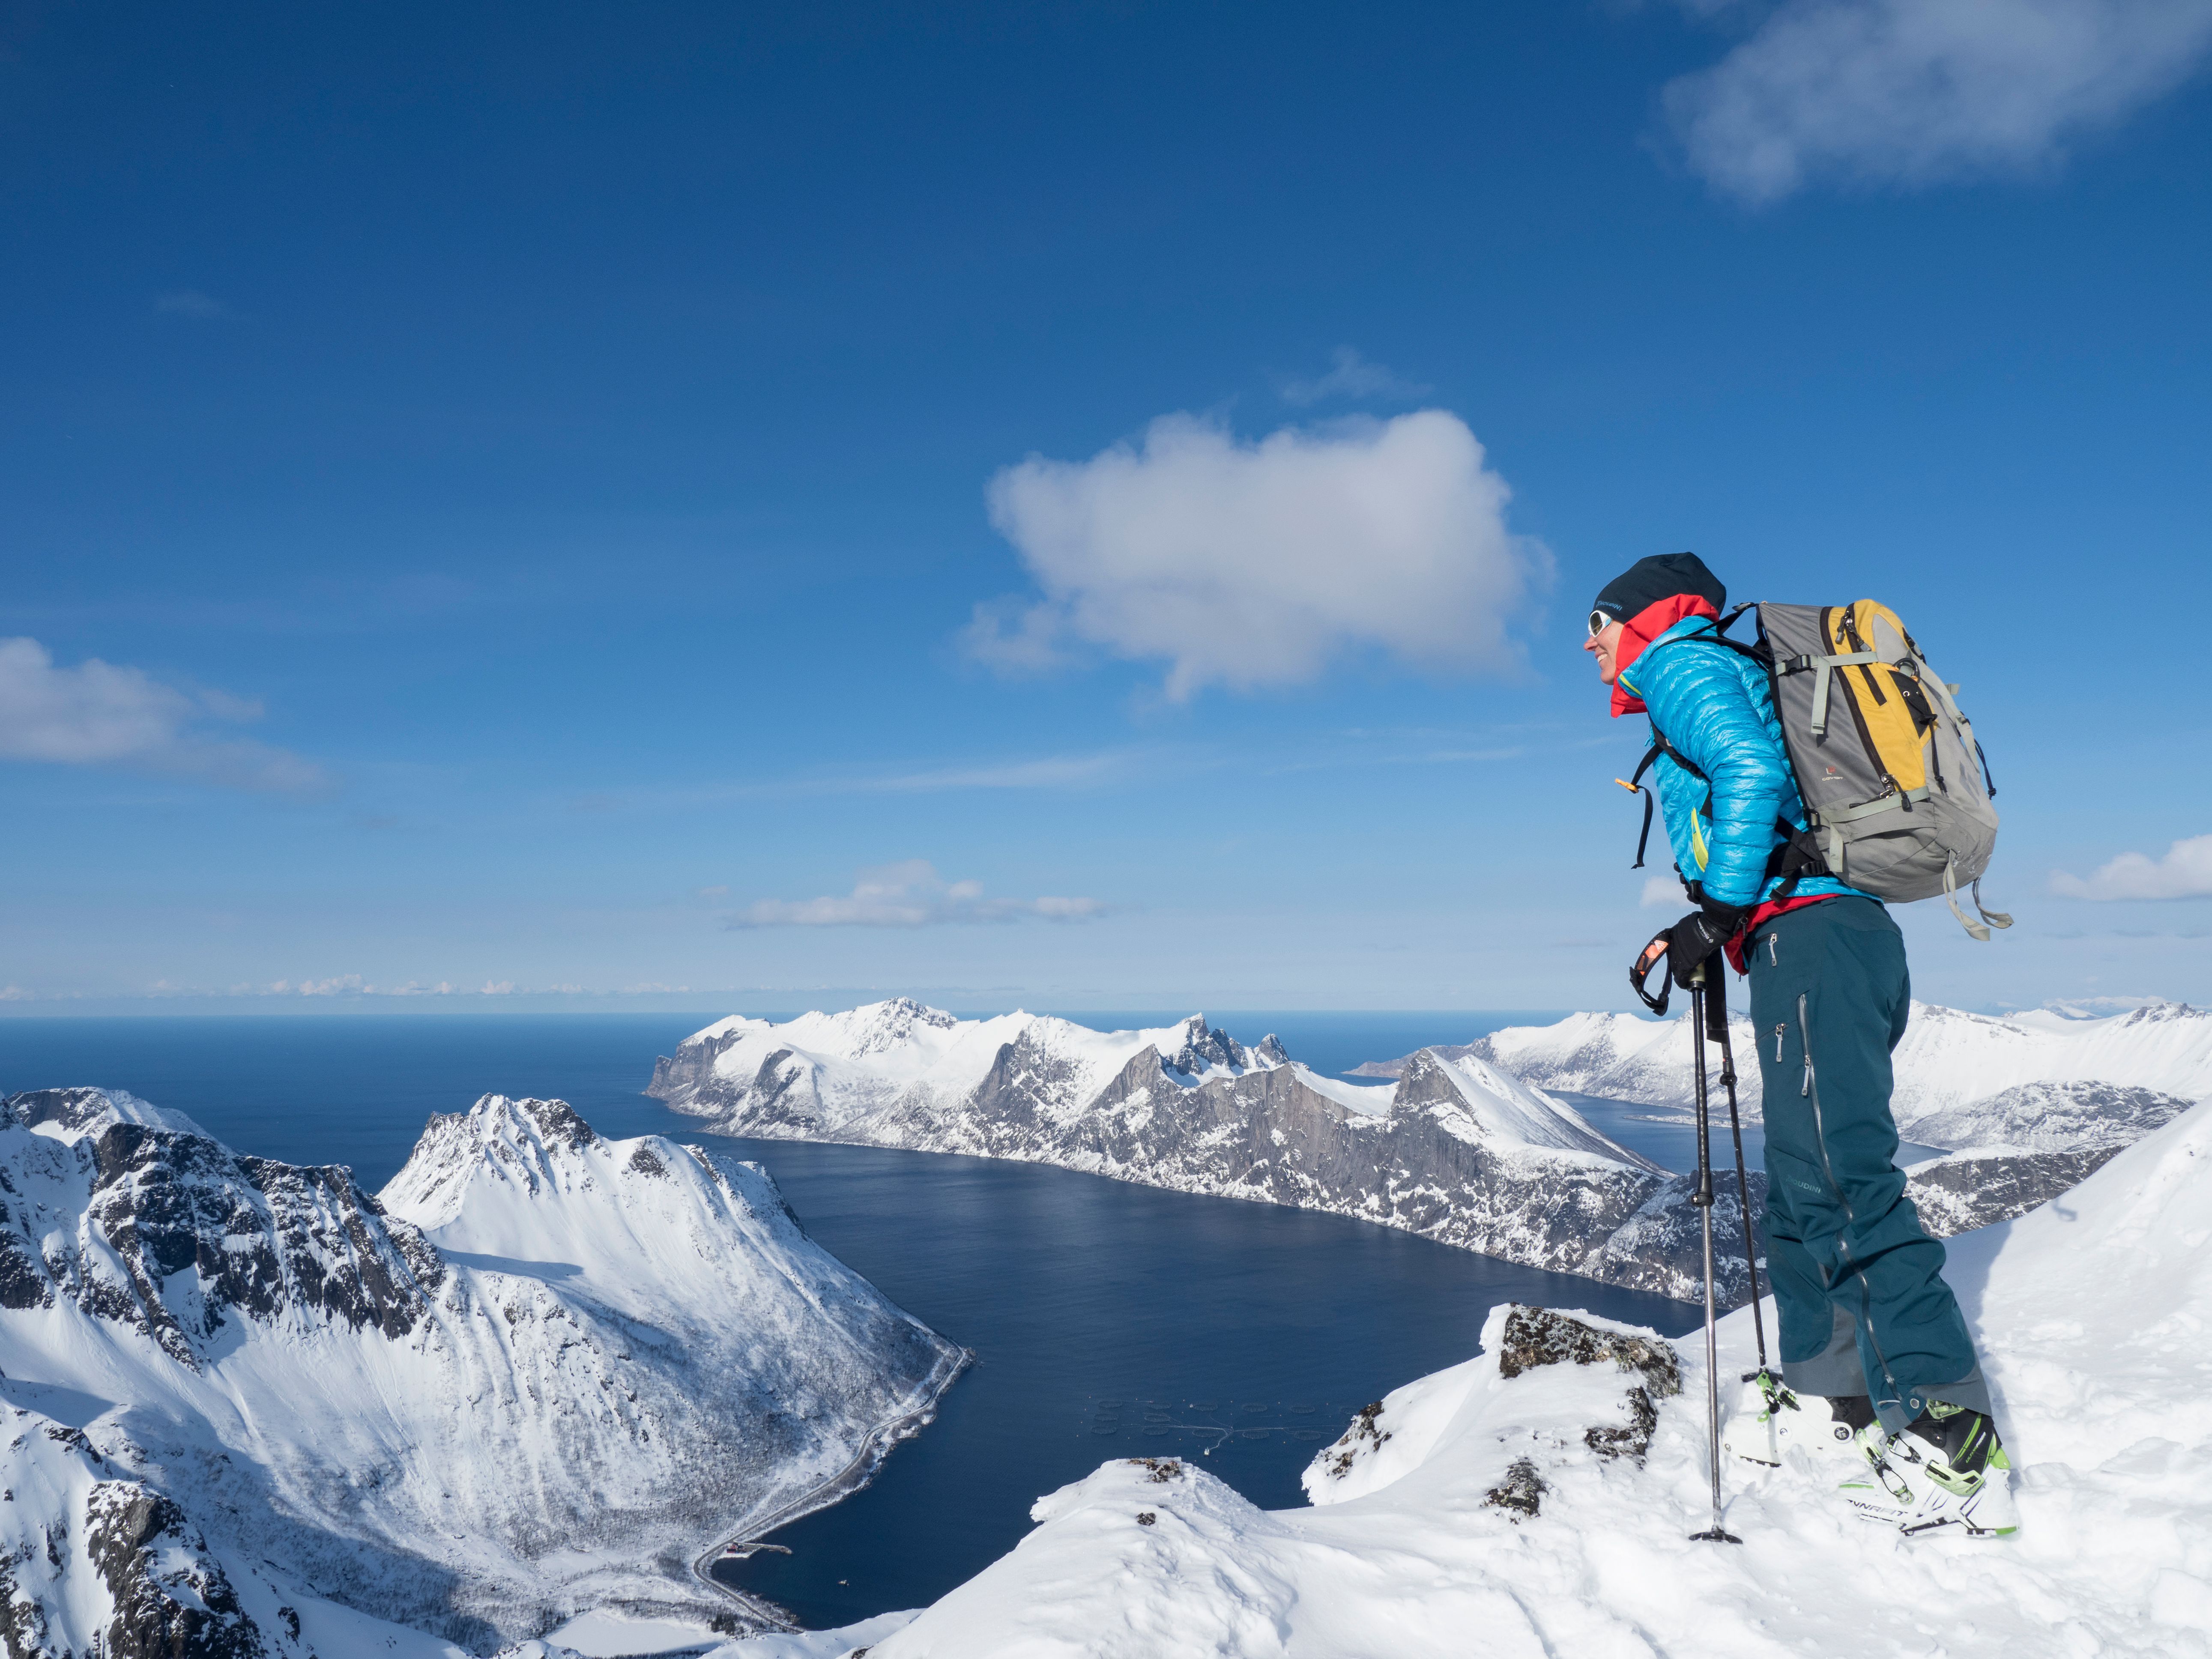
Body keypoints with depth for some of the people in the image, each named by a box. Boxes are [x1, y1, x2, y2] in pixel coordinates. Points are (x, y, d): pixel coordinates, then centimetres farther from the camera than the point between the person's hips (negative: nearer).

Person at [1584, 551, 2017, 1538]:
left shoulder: (1680, 660, 3)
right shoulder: (1734, 680, 31)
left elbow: (1750, 772, -16)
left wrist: (1723, 909, -12)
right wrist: (1709, 930, 19)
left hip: (1808, 935, -10)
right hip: (1848, 934, 10)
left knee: (1840, 1181, -15)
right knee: (1800, 1186, 14)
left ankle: (1955, 1447, -17)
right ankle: (1832, 1399, 22)